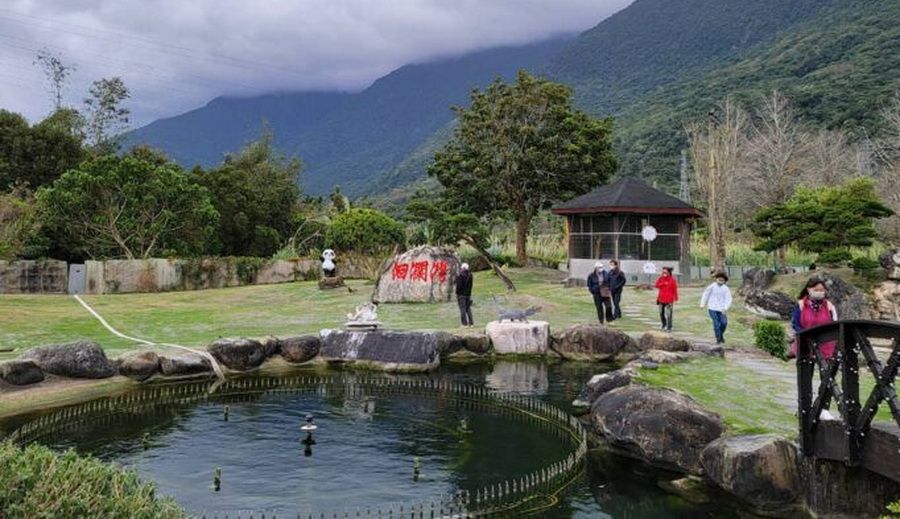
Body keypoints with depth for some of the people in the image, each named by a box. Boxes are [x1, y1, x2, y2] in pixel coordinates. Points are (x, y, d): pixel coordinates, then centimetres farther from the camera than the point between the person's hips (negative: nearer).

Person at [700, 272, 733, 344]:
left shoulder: (726, 289, 0)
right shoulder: (712, 286, -5)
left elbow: (728, 299, -2)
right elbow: (705, 294, 2)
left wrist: (725, 308, -14)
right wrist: (702, 304, -3)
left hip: (721, 309, 2)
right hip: (712, 308, -2)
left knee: (724, 322, -9)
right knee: (716, 323, -8)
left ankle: (721, 334, 20)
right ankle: (718, 338, 6)